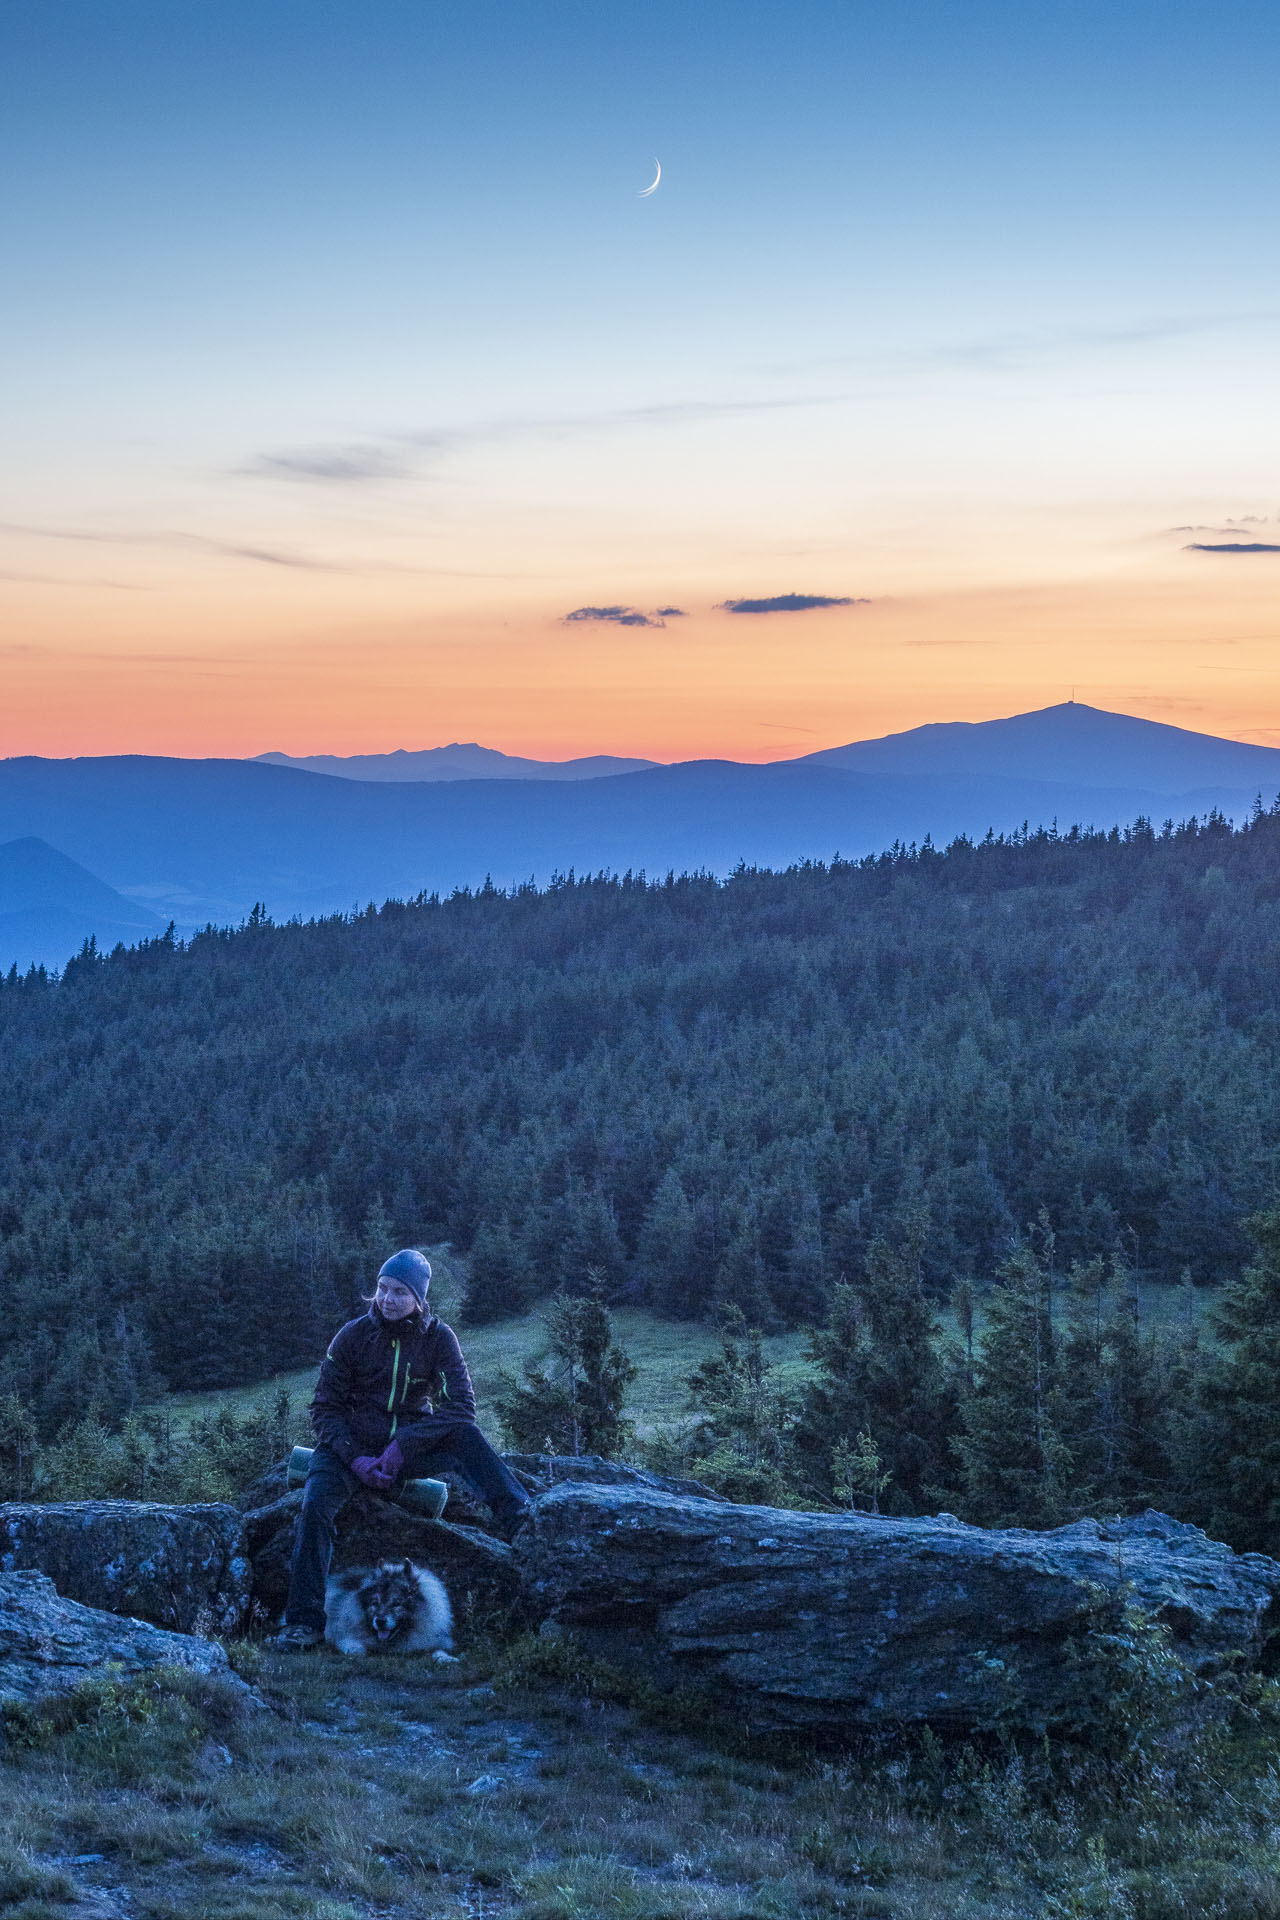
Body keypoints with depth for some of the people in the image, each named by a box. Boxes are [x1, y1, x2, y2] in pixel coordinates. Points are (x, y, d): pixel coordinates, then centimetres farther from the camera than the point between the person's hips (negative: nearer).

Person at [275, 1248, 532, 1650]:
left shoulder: (437, 1337, -3)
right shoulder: (353, 1336, -3)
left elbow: (461, 1405, -14)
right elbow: (325, 1408, -1)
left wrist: (403, 1445, -25)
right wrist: (356, 1457, -18)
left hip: (412, 1446, 0)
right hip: (353, 1445, 0)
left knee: (465, 1436, -29)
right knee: (314, 1507, -28)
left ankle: (524, 1524, -40)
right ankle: (304, 1621, -25)